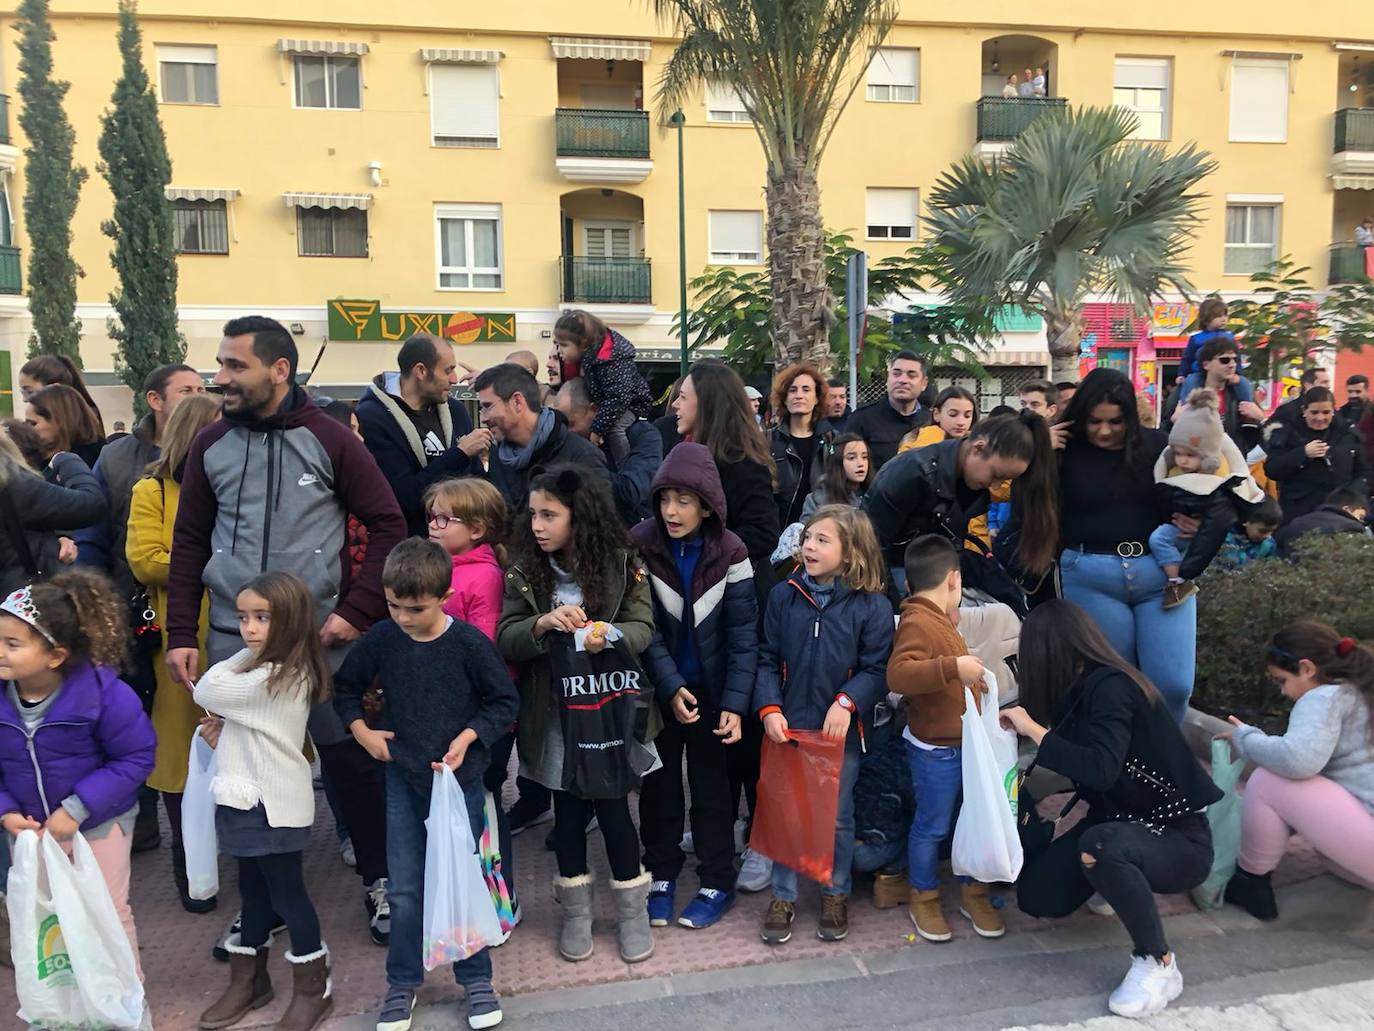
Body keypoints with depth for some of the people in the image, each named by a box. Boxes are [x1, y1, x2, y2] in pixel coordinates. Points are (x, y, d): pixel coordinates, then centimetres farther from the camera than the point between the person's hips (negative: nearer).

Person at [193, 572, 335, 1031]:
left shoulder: (272, 678, -22)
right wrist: (222, 734, -2)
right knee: (254, 893, 20)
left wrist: (244, 652, -7)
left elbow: (204, 692, -15)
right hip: (250, 802, 9)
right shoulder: (283, 672, 7)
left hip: (273, 807, -9)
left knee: (287, 895, 3)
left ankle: (313, 989, 18)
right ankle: (248, 980, 35)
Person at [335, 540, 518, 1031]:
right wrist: (361, 729, -4)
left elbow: (505, 702, -6)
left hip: (459, 779, -2)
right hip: (403, 778, 3)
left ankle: (475, 978, 27)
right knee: (405, 890, 10)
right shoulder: (381, 638, -7)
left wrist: (469, 736, -18)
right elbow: (345, 687, 9)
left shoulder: (470, 643, -16)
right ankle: (402, 982, 29)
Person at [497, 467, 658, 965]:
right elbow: (505, 639, -8)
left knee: (612, 806, 5)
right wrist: (543, 624, -28)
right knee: (568, 809, 12)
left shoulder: (622, 563, -8)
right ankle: (575, 911, 31)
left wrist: (609, 635, -33)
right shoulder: (525, 570, -3)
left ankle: (632, 910, 26)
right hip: (553, 712, 2)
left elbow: (642, 628, -12)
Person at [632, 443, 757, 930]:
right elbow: (645, 628, -12)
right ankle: (662, 874, 31)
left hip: (711, 689, -1)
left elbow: (743, 633, -11)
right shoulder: (641, 546, -14)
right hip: (659, 689, 1)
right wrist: (671, 687, -20)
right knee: (659, 782, 13)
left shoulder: (729, 553, -14)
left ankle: (717, 882, 26)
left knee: (711, 785, 10)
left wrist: (735, 702, -17)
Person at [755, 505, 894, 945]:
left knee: (837, 817, 13)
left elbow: (876, 670, -8)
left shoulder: (872, 606, -8)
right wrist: (769, 708, -12)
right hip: (788, 727, 2)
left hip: (841, 731, -1)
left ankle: (836, 894, 35)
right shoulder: (784, 596, -1)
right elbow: (767, 660, 0)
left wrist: (847, 702, -23)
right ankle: (783, 896, 29)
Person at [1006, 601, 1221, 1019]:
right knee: (1037, 896, -3)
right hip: (1124, 822, 9)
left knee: (1100, 844, -40)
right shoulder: (1084, 687, 2)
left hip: (1179, 839, -8)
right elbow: (1078, 768, 13)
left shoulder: (1111, 687, -24)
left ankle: (1159, 965, -17)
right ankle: (1115, 880, 24)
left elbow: (1101, 770, -36)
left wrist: (1035, 730, -26)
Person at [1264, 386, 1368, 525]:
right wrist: (1303, 453, -20)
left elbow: (1364, 473, 14)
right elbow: (1271, 470, -10)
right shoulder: (1288, 434, -1)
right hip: (1298, 514, -3)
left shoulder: (1348, 435, 8)